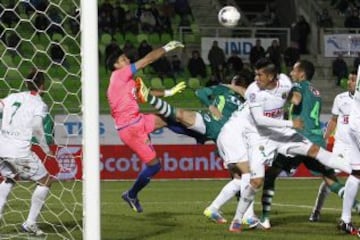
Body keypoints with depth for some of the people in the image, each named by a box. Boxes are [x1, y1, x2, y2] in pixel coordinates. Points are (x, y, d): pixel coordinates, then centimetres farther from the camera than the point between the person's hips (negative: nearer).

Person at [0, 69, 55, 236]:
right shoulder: (39, 104, -2)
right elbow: (36, 126, -10)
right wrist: (46, 149, 1)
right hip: (20, 151, -6)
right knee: (45, 182, 10)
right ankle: (30, 223, 5)